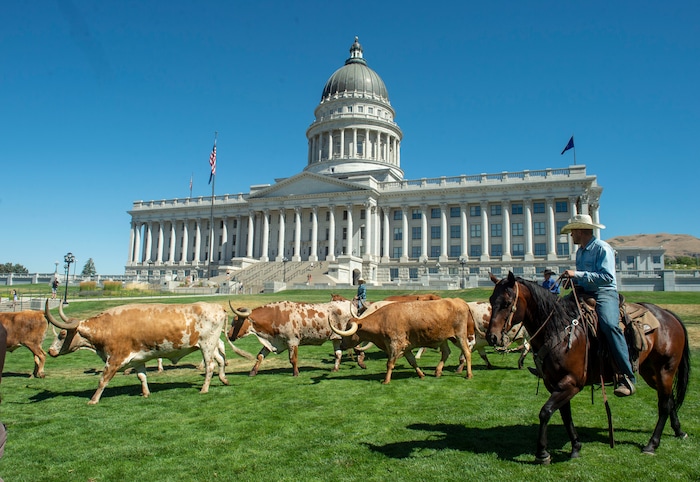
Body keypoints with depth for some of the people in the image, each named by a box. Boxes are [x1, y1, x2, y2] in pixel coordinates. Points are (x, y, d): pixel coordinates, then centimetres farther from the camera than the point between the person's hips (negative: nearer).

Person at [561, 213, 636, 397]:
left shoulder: (602, 248, -9)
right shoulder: (580, 251, 18)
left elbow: (607, 277, -21)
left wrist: (577, 275, -24)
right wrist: (572, 279, 6)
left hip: (605, 293, -9)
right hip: (584, 293, 9)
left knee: (609, 324, -34)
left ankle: (627, 378, -30)